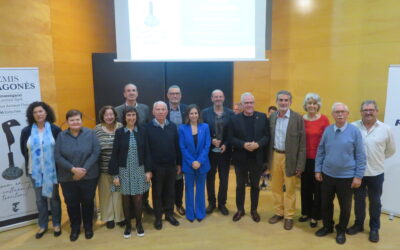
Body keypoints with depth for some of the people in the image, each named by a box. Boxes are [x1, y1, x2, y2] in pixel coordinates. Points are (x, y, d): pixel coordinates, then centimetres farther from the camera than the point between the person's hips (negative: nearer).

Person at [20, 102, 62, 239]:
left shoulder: (55, 129, -9)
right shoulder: (26, 131, -3)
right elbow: (23, 149, 10)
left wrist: (55, 161, -3)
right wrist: (32, 161, 10)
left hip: (51, 170, -2)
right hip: (35, 170, 2)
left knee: (54, 197, 11)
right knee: (40, 198, 13)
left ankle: (56, 224, 26)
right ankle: (43, 225, 29)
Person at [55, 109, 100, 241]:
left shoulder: (90, 133, -5)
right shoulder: (61, 136, -1)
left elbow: (96, 153, -9)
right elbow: (58, 157, -6)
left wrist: (84, 170, -16)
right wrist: (73, 169, -17)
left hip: (88, 176, -1)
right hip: (67, 178, 1)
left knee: (87, 202, 12)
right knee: (72, 204, 12)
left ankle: (88, 227, 32)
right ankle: (75, 228, 32)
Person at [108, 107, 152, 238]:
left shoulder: (142, 131, -2)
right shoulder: (119, 132, -5)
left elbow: (146, 152, 1)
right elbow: (115, 154, -5)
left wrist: (148, 170, -1)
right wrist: (115, 174, -7)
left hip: (139, 169, 1)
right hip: (124, 170, 0)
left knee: (138, 198, 7)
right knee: (126, 198, 10)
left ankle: (139, 224, 27)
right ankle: (128, 225, 28)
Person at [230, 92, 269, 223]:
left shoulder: (262, 117, 1)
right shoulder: (235, 119, -1)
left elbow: (267, 136, -2)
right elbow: (232, 138, -5)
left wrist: (258, 144, -20)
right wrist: (244, 145, -21)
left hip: (257, 158, 1)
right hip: (240, 158, 0)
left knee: (255, 185, 14)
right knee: (240, 185, 12)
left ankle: (254, 210, 30)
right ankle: (240, 210, 28)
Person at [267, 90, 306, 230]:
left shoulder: (298, 118, -10)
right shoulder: (272, 117, 2)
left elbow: (302, 144, -9)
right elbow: (269, 138, 7)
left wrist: (300, 165, -12)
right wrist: (267, 159, 5)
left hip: (290, 158, -4)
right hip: (275, 156, 4)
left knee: (290, 189, 8)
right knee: (275, 187, 15)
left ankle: (289, 216, 24)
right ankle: (279, 212, 32)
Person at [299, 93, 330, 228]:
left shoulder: (324, 119, -9)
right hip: (305, 158, 3)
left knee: (318, 188, 10)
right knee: (305, 187, 15)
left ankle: (315, 216, 26)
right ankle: (306, 212, 34)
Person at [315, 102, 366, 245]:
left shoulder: (355, 131, -9)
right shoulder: (327, 130, 0)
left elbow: (360, 156, -7)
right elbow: (320, 152, 6)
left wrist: (359, 176, -9)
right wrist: (317, 170, 4)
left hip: (347, 177, -2)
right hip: (327, 175, 3)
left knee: (345, 206, 11)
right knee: (326, 203, 15)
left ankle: (341, 231, 32)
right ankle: (327, 226, 36)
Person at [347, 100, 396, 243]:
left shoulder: (385, 129, -5)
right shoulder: (353, 127, -9)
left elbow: (391, 150, 8)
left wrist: (378, 159, 6)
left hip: (376, 173, 0)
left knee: (375, 202, 14)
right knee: (358, 201, 15)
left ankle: (374, 229, 31)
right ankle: (358, 224, 34)